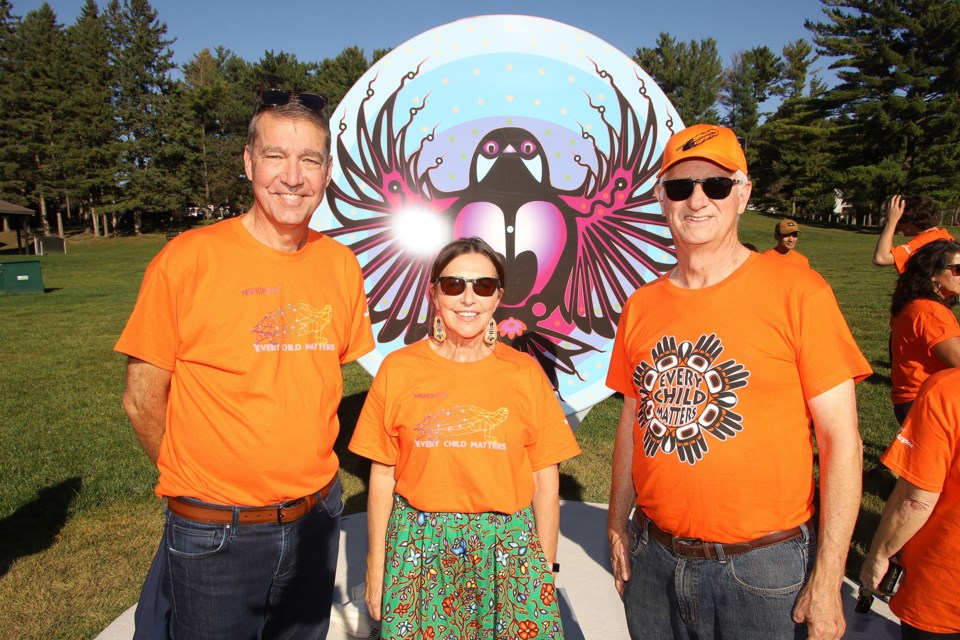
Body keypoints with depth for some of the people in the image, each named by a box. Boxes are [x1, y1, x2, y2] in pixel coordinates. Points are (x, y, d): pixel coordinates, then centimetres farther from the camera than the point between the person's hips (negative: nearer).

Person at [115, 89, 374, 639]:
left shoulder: (341, 265, -2)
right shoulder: (187, 259, -14)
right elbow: (143, 401, -7)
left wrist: (304, 470, 6)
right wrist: (203, 480, 1)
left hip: (317, 516, 4)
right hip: (215, 534, -3)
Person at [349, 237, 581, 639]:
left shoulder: (526, 373, -4)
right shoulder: (398, 368, -5)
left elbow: (546, 482, 0)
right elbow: (383, 475, 1)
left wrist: (546, 568, 2)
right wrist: (376, 566, 3)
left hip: (507, 549, 1)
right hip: (419, 547, 0)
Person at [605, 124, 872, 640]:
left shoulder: (797, 292, -10)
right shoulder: (640, 306, 2)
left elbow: (841, 442, -9)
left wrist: (827, 580, -10)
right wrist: (618, 529, 6)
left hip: (760, 568, -3)